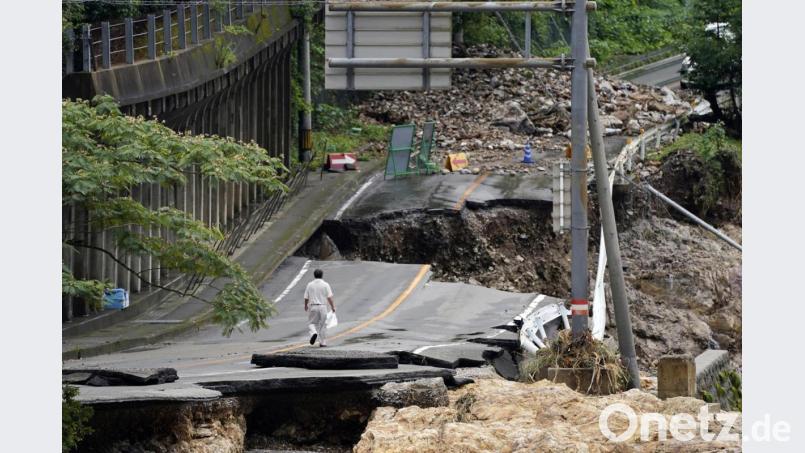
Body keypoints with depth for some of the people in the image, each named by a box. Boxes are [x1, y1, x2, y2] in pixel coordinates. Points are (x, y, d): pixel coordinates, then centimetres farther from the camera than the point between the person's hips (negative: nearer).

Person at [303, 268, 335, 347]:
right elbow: (329, 297, -8)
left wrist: (306, 306, 23)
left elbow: (306, 298, 5)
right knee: (323, 324, 9)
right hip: (322, 307, 0)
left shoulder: (310, 285, 1)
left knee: (311, 323, 13)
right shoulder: (325, 285, -3)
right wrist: (333, 307, 2)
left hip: (312, 307, 0)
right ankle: (323, 342, 9)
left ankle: (313, 333, -18)